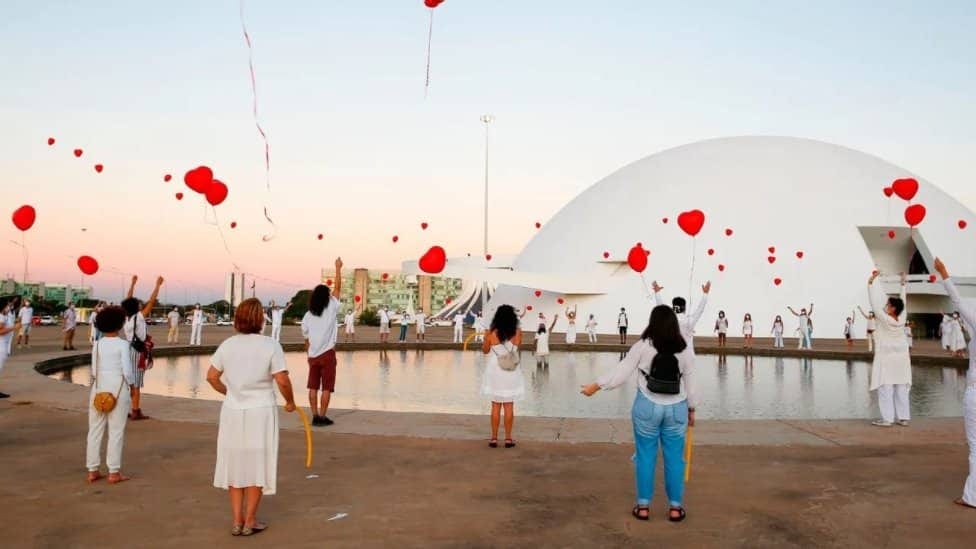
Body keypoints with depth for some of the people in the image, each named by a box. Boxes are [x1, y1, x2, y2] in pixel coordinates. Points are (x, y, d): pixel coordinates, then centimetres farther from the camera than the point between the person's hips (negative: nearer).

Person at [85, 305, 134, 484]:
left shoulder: (97, 345, 2)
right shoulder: (123, 344, -10)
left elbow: (94, 370, 2)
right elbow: (127, 370, -12)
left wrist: (99, 384, 15)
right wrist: (132, 385, 2)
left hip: (99, 388, 4)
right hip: (118, 388, -4)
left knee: (95, 429, 11)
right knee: (116, 431, 3)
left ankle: (93, 471, 16)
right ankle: (114, 472, 6)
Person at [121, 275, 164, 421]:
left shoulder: (126, 317, 3)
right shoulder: (139, 317, -14)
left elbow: (127, 301, 15)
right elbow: (151, 301, -15)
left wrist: (133, 283, 21)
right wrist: (158, 285, -9)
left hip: (129, 350, 7)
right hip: (138, 352, -7)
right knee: (136, 384, -4)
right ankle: (136, 412, -2)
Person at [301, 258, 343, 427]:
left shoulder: (308, 315, 4)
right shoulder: (331, 309, -6)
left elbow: (306, 339, 9)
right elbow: (338, 288, 0)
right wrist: (338, 268, 8)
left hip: (313, 355, 4)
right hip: (327, 354, -4)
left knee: (313, 387, 8)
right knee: (326, 388, 1)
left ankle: (315, 417, 8)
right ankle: (322, 417, 0)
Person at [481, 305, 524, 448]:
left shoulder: (491, 333, -11)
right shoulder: (517, 333, -8)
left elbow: (485, 351, 2)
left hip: (495, 373, -1)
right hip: (511, 373, 1)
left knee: (495, 406, 8)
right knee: (509, 406, 9)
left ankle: (494, 438, 12)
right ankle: (508, 438, 12)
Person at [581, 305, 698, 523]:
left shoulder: (642, 346, -10)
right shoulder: (684, 351, -2)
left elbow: (622, 371, -9)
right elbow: (690, 384, 4)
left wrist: (596, 385, 0)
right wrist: (692, 409, 17)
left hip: (647, 407, -1)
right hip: (676, 409, 2)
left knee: (646, 456, 8)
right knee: (674, 458, 10)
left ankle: (643, 506, 14)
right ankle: (675, 507, 16)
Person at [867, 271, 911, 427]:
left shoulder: (884, 319, -16)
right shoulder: (902, 319, -4)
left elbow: (875, 302, -15)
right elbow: (902, 302, 8)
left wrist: (871, 283, -11)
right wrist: (903, 284, 19)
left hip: (886, 358, -6)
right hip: (901, 357, 6)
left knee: (885, 389, -4)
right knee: (901, 389, 8)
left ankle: (887, 419, -6)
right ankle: (903, 418, 10)